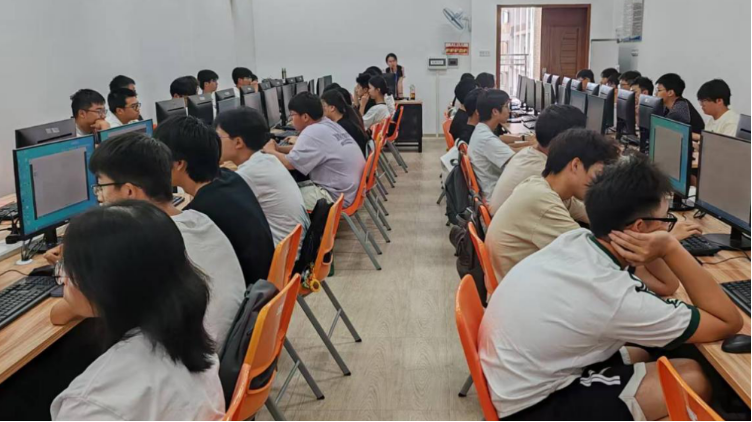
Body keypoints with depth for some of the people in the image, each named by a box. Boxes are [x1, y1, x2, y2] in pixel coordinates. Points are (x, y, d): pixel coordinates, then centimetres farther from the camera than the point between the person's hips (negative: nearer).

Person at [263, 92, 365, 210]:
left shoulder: (313, 132, -21)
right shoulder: (328, 125, 8)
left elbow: (289, 163, -20)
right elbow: (305, 149, 20)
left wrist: (270, 151, -1)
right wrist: (278, 148, 10)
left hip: (336, 195, -9)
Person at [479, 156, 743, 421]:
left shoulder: (575, 240, -5)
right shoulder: (615, 298, -28)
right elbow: (729, 322, -14)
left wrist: (665, 249, -8)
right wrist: (672, 249, -20)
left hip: (511, 374, 8)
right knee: (693, 381, -8)